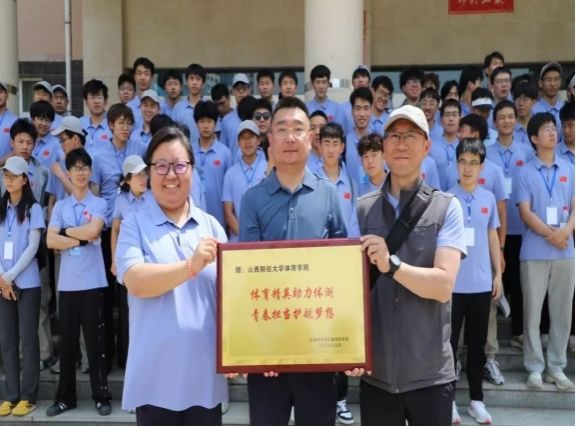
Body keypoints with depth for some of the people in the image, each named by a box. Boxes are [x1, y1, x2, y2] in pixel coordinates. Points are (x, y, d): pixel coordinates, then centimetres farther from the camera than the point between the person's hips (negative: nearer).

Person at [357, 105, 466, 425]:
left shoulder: (447, 208, -3)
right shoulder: (362, 208, 3)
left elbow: (443, 285, -13)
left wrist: (391, 264, -27)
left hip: (431, 373, -2)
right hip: (375, 371, 2)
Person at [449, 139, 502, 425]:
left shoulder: (489, 198, 4)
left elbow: (492, 237, 11)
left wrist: (498, 274, 9)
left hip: (481, 282, 3)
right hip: (451, 283, -3)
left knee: (477, 343, 13)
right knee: (449, 342, 5)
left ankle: (476, 399, 25)